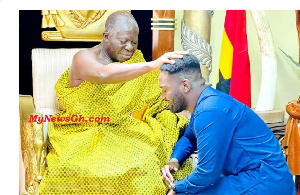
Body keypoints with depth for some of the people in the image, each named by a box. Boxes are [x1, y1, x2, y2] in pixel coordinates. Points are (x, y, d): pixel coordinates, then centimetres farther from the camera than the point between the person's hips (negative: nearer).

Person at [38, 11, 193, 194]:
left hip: (125, 130, 4)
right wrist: (152, 65, -44)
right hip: (85, 133, -4)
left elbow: (154, 99, 9)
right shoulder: (84, 58, -10)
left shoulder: (135, 59, 8)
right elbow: (103, 75, -34)